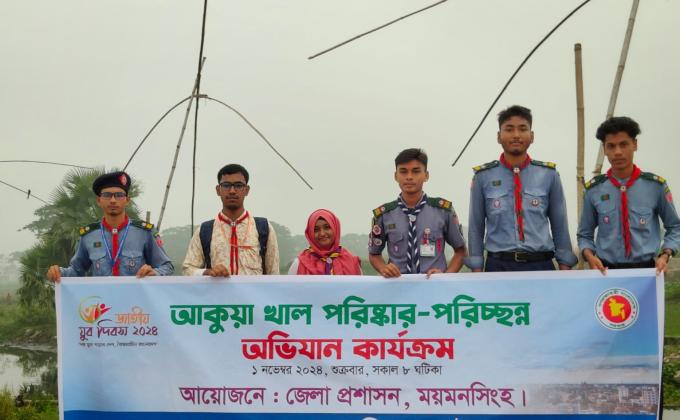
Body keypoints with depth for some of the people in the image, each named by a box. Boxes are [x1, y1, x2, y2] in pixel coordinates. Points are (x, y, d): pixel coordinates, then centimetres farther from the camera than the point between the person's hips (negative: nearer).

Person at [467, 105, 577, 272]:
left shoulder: (549, 175, 5)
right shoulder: (483, 176, 3)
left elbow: (559, 225, 9)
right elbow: (476, 228, 6)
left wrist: (565, 270, 5)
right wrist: (477, 273, 2)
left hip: (541, 265, 1)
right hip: (499, 266, -1)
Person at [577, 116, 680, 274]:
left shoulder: (656, 186, 1)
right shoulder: (594, 190, 2)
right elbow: (584, 234, 11)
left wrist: (665, 255, -4)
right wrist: (589, 255, -9)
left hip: (646, 270, 0)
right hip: (606, 271, 0)